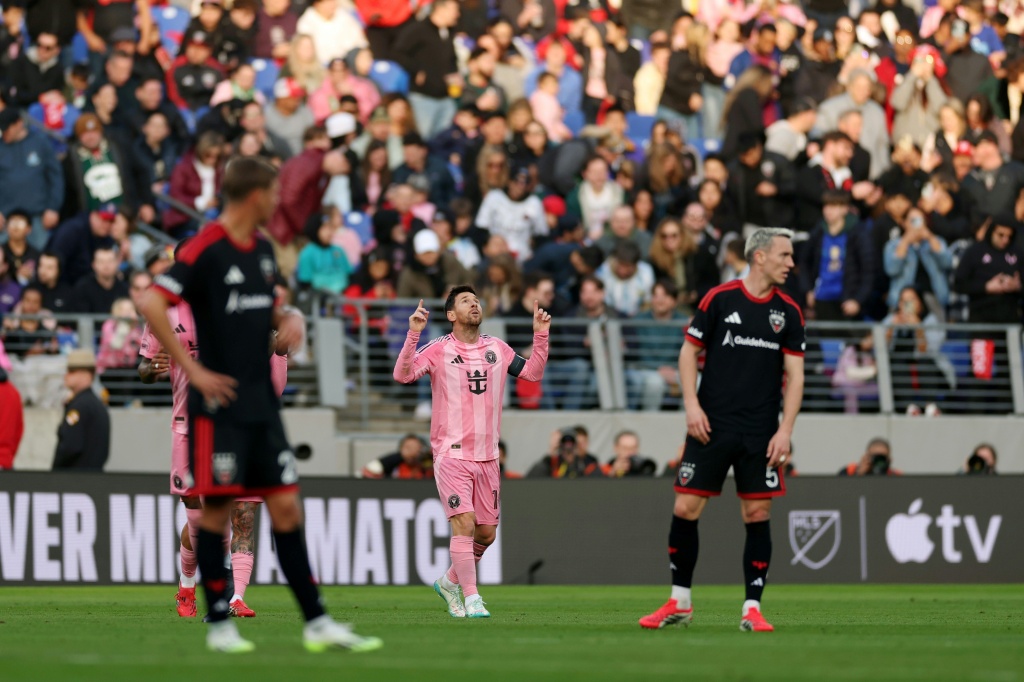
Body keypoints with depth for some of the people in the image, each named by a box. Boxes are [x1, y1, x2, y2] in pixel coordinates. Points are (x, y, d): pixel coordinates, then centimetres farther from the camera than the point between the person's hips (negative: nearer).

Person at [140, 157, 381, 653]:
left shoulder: (262, 250, 13)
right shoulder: (205, 250, -12)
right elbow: (152, 305, -20)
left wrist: (289, 320, 5)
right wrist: (193, 370, -19)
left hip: (261, 402, 7)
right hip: (219, 402, -7)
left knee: (286, 506, 5)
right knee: (216, 508, -3)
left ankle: (316, 622, 6)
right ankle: (219, 625, 4)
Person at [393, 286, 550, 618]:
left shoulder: (497, 348, 10)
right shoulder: (439, 349, -4)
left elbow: (533, 372, 16)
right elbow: (403, 375, -15)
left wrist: (541, 334, 5)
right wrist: (413, 334, -26)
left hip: (487, 455, 5)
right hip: (452, 454, -5)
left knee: (486, 533, 7)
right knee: (464, 523, -17)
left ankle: (450, 581, 30)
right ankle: (471, 599, -12)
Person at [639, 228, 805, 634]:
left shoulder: (788, 312, 5)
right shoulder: (720, 299, -2)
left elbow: (795, 374, 5)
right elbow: (689, 352, 4)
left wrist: (785, 430, -4)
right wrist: (692, 406, -7)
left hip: (760, 433, 2)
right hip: (711, 427, -2)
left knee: (757, 515, -2)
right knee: (686, 509, -2)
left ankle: (752, 608, 6)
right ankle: (679, 602, 12)